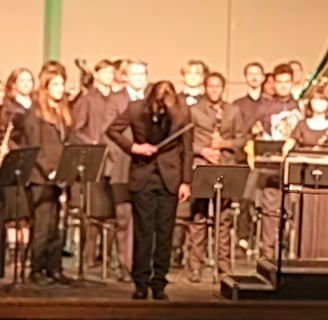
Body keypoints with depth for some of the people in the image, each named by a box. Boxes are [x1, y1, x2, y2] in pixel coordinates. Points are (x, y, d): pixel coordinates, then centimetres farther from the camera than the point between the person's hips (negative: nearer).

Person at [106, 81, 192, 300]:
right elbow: (113, 130, 2)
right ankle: (141, 283, 10)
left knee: (165, 232, 3)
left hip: (170, 177, 1)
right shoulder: (136, 109, -8)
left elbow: (187, 150, 0)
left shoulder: (182, 112, -7)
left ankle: (159, 283, 13)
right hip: (143, 175, 0)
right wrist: (133, 147, -12)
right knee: (143, 231, 1)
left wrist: (186, 181, -2)